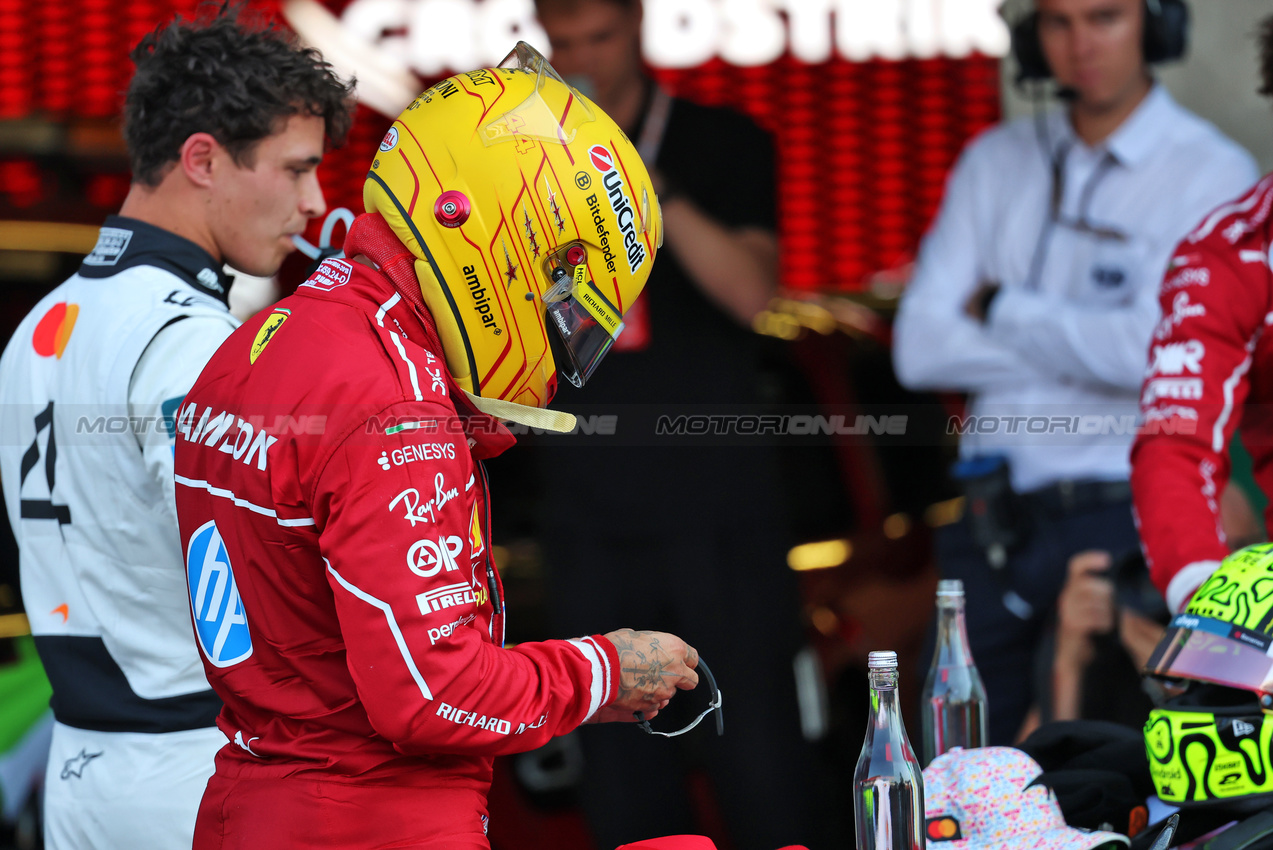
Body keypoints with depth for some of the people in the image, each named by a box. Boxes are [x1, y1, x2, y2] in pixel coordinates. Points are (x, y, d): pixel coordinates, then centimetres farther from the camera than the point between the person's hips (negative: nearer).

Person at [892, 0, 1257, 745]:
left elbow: (1154, 351, -18)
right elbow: (920, 347, 2)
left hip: (1122, 523, -5)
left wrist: (1001, 310, -4)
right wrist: (1084, 355, -7)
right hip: (995, 531, 5)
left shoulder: (1214, 175, -4)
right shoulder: (995, 163, 12)